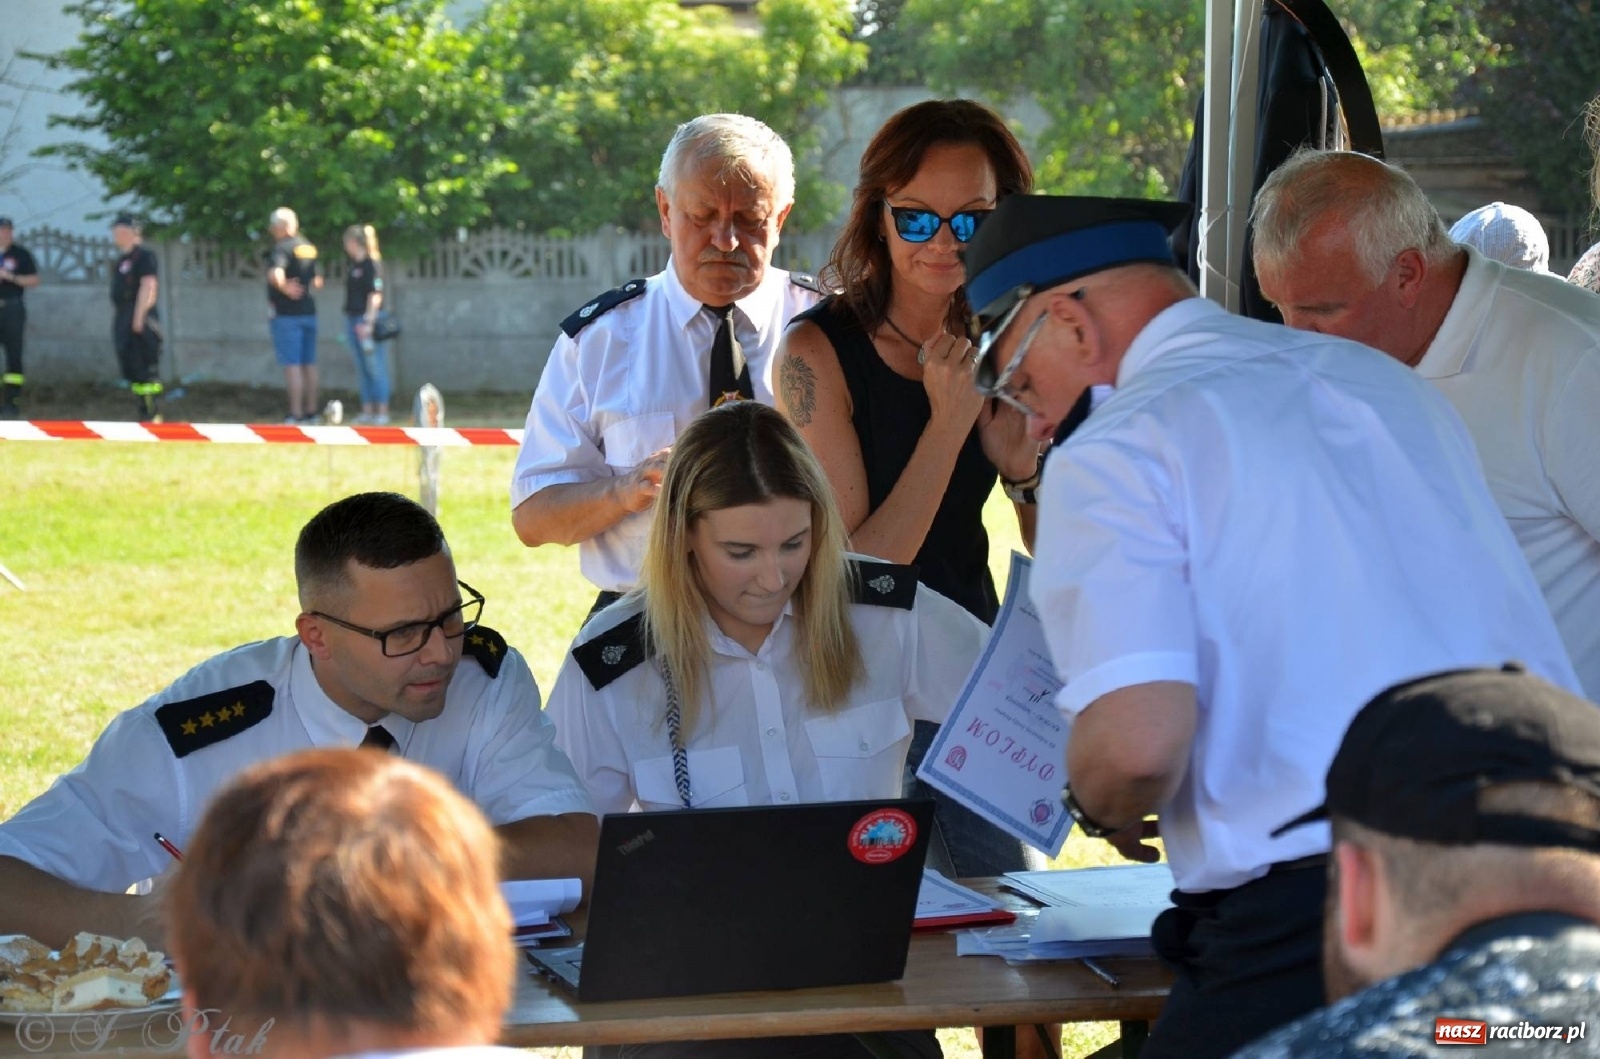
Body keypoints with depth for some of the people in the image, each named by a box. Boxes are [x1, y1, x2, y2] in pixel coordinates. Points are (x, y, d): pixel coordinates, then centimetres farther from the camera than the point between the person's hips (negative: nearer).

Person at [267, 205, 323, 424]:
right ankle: (311, 411, 16)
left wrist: (285, 288, -17)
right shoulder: (308, 247, 11)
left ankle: (296, 414, -10)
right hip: (309, 311, 8)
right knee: (309, 364, 12)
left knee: (292, 365, -8)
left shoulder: (282, 247, -13)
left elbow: (275, 275, -31)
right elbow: (317, 281, 18)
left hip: (286, 314, -8)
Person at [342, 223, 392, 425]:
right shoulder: (351, 264, 14)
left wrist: (369, 322, -20)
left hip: (367, 319, -9)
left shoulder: (370, 265, -11)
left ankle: (382, 411, -3)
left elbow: (375, 295, -15)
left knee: (375, 368, -5)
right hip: (352, 319, 9)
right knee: (362, 369, 11)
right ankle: (367, 410, 16)